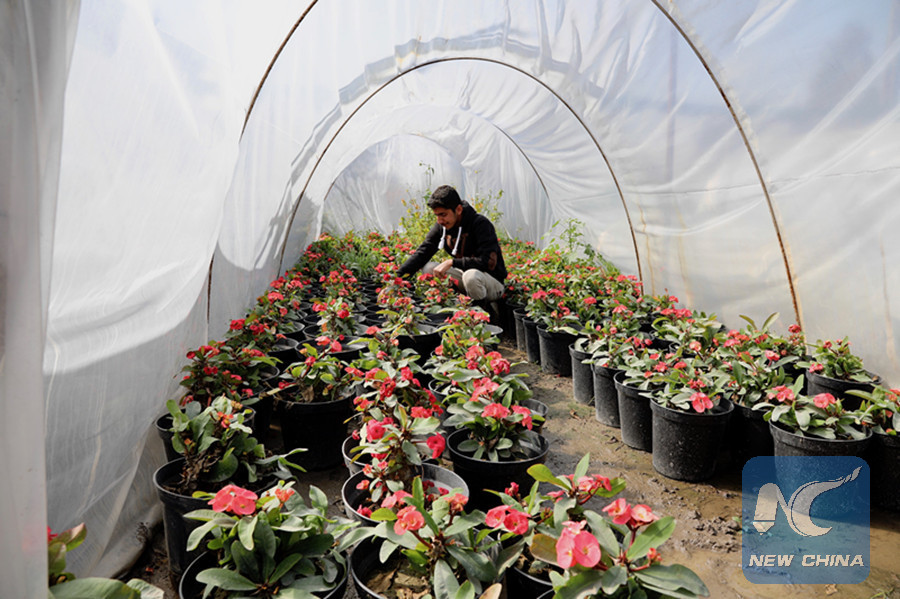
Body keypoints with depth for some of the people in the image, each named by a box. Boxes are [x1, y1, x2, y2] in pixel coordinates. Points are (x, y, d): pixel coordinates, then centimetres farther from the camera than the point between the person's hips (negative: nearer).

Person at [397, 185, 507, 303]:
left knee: (471, 275, -39)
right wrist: (397, 277, -15)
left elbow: (488, 262, -29)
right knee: (428, 267, -9)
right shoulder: (441, 226, -2)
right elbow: (421, 253, -2)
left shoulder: (481, 224, -21)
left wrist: (451, 262, -31)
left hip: (494, 282, -6)